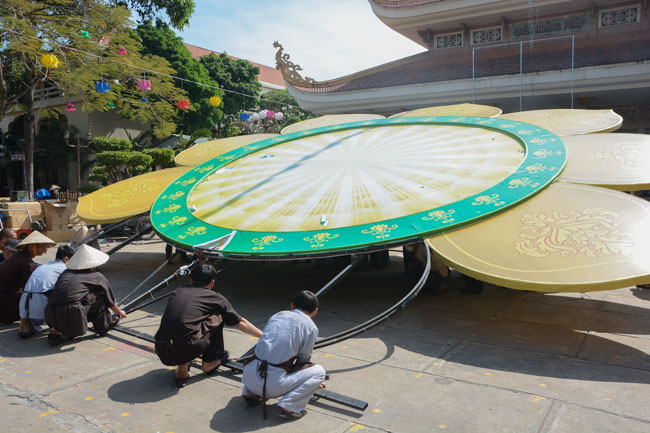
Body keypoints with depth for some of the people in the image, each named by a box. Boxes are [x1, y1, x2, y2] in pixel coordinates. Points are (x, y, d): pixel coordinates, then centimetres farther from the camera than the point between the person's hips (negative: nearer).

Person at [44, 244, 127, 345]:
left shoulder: (66, 272, 24)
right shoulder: (97, 276, 11)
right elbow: (110, 300, 25)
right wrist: (119, 312, 46)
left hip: (51, 318, 5)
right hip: (74, 319, -5)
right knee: (99, 294, 12)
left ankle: (55, 331, 15)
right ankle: (103, 325, 23)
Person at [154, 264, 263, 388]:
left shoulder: (178, 292, 21)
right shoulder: (215, 298, 10)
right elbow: (240, 323, 21)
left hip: (162, 353, 4)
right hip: (186, 350, -4)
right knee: (217, 317, 17)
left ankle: (182, 369, 19)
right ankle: (209, 363, 22)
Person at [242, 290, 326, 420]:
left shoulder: (277, 315, 18)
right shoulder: (311, 327, 2)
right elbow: (304, 360, 10)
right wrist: (313, 381, 34)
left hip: (248, 378, 6)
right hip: (272, 384, -6)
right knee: (319, 371, 9)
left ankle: (250, 393, 20)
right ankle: (289, 406, -7)